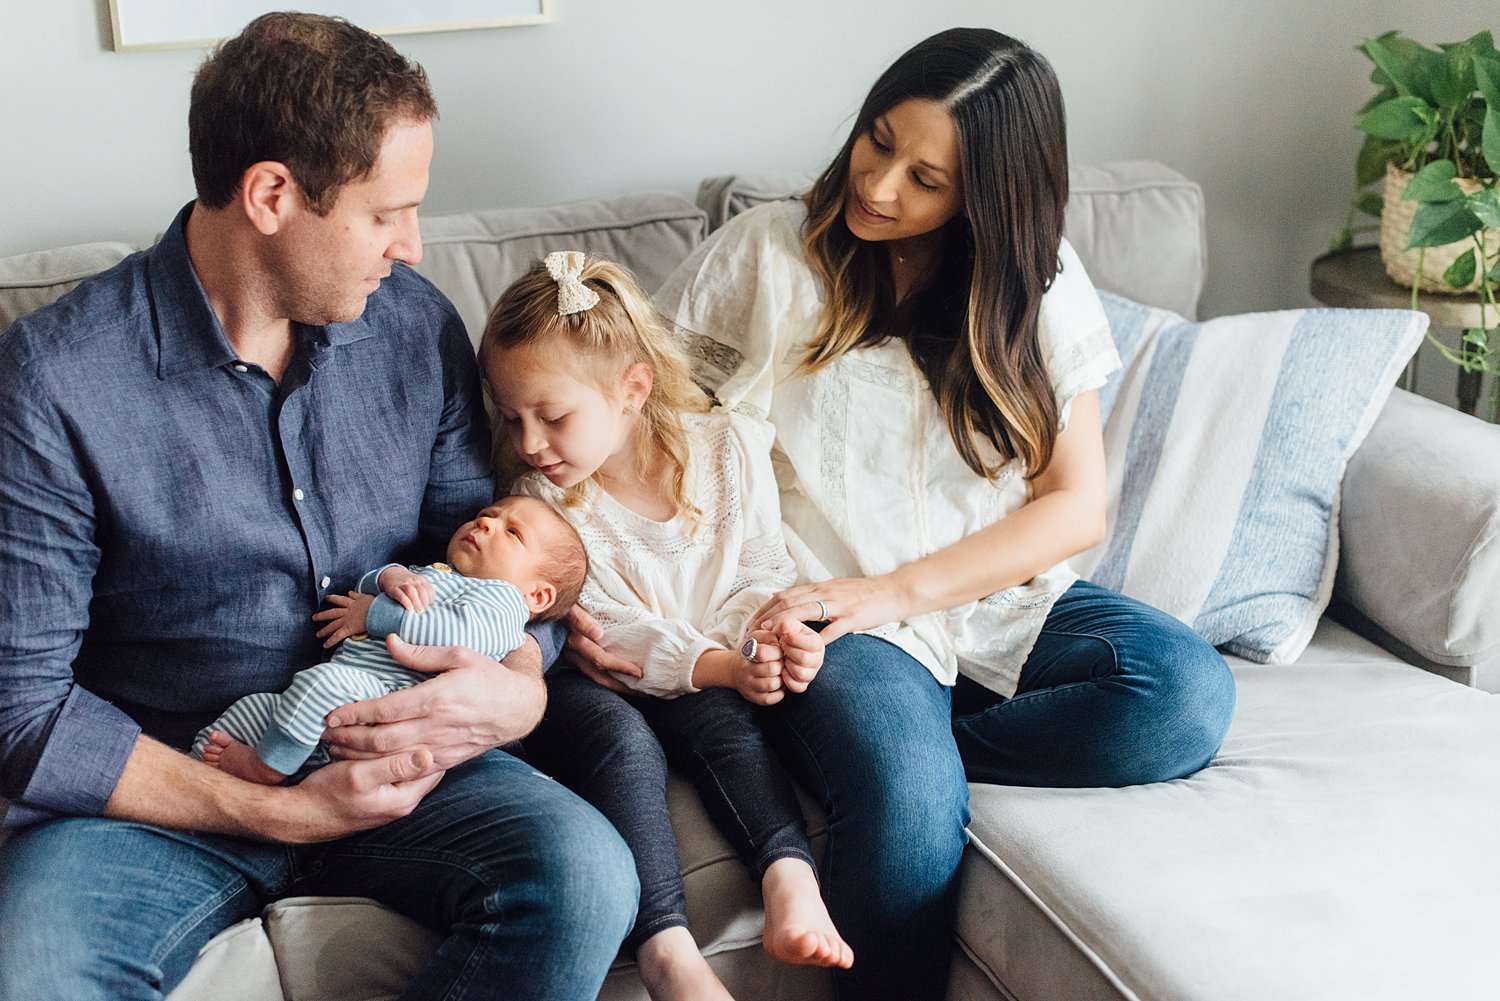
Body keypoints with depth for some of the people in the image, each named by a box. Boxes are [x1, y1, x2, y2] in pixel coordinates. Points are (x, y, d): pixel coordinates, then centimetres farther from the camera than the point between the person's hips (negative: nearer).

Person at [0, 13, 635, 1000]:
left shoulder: (418, 327, 0)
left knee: (584, 875, -25)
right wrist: (276, 810, -18)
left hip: (391, 758, 4)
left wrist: (523, 685, -14)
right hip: (162, 792, -3)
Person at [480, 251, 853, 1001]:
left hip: (704, 684, 2)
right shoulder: (541, 505, -7)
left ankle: (790, 878, -39)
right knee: (619, 736, -32)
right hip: (587, 684, -2)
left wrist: (766, 630, -21)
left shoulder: (730, 449, -4)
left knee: (721, 719, -30)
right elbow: (604, 630, -12)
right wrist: (713, 663, -24)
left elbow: (761, 568, 2)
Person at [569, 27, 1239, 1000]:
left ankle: (901, 750, -16)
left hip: (1005, 597, 4)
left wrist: (890, 593, -13)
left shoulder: (1040, 285, 6)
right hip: (838, 611, -3)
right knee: (909, 803, -34)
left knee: (1191, 690, -25)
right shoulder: (768, 253, 2)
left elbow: (1077, 508, -1)